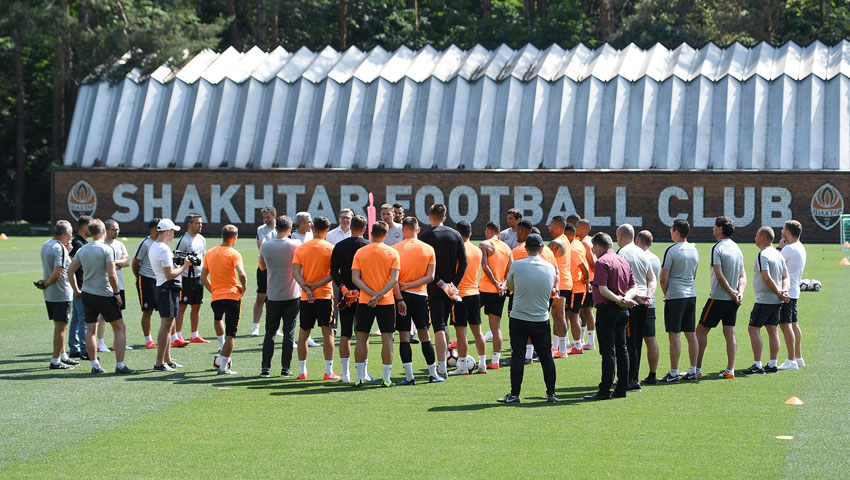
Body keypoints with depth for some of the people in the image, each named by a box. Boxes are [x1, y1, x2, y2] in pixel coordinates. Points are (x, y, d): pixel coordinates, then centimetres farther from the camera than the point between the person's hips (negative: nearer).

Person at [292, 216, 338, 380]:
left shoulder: (300, 248, 4)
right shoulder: (330, 248, -4)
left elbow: (295, 271, -6)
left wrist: (306, 287, -13)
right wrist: (316, 285, -10)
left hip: (306, 297, 3)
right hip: (325, 295, -3)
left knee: (303, 333, 11)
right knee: (328, 333, 1)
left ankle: (302, 371, 14)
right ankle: (328, 372, -2)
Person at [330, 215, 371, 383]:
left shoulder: (339, 246, 4)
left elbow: (333, 271, -3)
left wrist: (343, 287, -9)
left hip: (344, 295, 2)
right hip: (363, 295, -2)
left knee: (345, 335, 6)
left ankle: (345, 373, 4)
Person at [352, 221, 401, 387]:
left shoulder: (360, 252, 2)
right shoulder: (393, 253, -2)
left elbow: (355, 278, -6)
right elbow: (394, 279, -11)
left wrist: (372, 294, -11)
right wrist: (379, 295, -15)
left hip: (364, 301, 1)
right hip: (386, 302, -1)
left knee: (362, 339, 9)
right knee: (387, 339, 2)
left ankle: (359, 377, 9)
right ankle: (386, 378, 0)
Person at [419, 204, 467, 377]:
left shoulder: (425, 237, -7)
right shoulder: (455, 235, 5)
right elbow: (463, 262, 1)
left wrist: (440, 283, -10)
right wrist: (454, 284, 0)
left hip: (434, 289, -4)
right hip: (450, 288, 4)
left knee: (439, 327, -5)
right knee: (443, 324, 18)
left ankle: (442, 368, -10)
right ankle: (442, 363, 24)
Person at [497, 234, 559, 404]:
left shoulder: (516, 265, -9)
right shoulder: (550, 268, -1)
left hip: (518, 318, -2)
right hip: (541, 319, 2)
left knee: (517, 356, 2)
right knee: (546, 356, 9)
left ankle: (515, 394, 2)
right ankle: (551, 394, 12)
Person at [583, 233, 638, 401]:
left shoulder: (602, 262, -11)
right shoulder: (624, 261, 14)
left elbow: (603, 289, -21)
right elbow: (634, 287, 12)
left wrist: (619, 299, -17)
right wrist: (625, 298, -5)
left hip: (607, 309, -8)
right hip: (623, 311, 8)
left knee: (608, 351, -7)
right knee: (622, 349, 12)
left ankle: (605, 390, -7)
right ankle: (622, 388, 14)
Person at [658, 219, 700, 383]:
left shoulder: (671, 250, -12)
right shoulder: (694, 250, 10)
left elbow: (663, 278, -12)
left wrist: (666, 294, 4)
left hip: (675, 296, -7)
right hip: (691, 295, 7)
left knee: (674, 334, -5)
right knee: (691, 334, 10)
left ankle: (673, 374, -6)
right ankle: (692, 372, 13)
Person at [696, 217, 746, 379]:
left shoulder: (717, 248, -13)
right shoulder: (737, 248, 12)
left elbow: (719, 275, -19)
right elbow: (743, 275, 10)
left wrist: (732, 292, -12)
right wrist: (739, 293, -2)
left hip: (718, 297, -7)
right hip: (733, 300, 7)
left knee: (701, 330, 1)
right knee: (730, 332, 7)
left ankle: (697, 369, 1)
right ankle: (730, 370, 3)